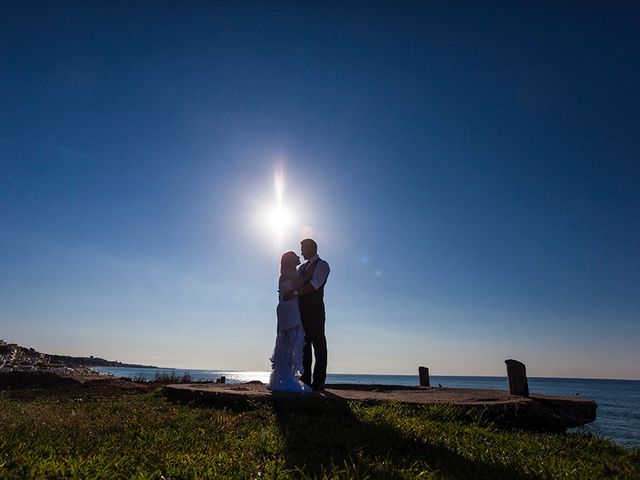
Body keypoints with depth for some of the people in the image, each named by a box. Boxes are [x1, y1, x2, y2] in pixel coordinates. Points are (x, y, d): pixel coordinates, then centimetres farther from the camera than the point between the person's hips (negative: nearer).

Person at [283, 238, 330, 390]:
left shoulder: (322, 265, 1)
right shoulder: (302, 267, 25)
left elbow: (314, 284, -15)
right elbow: (296, 285, 17)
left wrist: (295, 292, -24)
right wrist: (287, 292, -4)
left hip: (315, 309, -7)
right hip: (302, 309, 7)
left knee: (318, 344, -5)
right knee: (304, 344, 6)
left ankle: (318, 382, -2)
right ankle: (305, 380, 11)